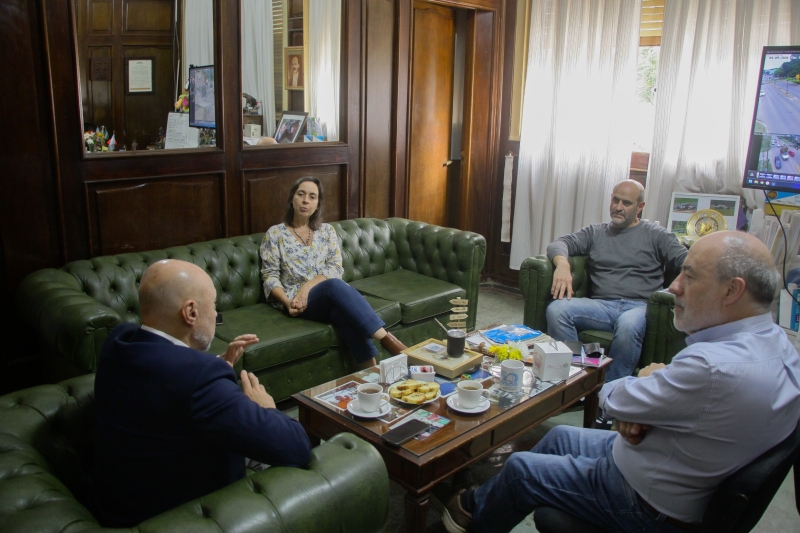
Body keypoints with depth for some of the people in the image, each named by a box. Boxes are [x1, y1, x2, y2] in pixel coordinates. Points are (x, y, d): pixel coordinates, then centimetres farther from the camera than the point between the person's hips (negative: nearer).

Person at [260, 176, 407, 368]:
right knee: (335, 286, -36)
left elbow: (336, 268, 2)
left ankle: (370, 370, -41)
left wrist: (307, 286, -15)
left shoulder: (327, 230, 14)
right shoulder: (275, 233, 7)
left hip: (330, 294, 3)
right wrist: (287, 301, -16)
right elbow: (270, 276, 2)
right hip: (297, 301, -2)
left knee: (342, 308, -37)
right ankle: (386, 338, -43)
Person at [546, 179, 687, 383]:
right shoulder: (595, 232, 22)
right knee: (556, 309, -27)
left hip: (639, 305, -2)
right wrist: (562, 264, -15)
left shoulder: (655, 235, 16)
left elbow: (685, 260, 5)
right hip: (601, 304, 3)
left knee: (628, 326, -39)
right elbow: (559, 243, 9)